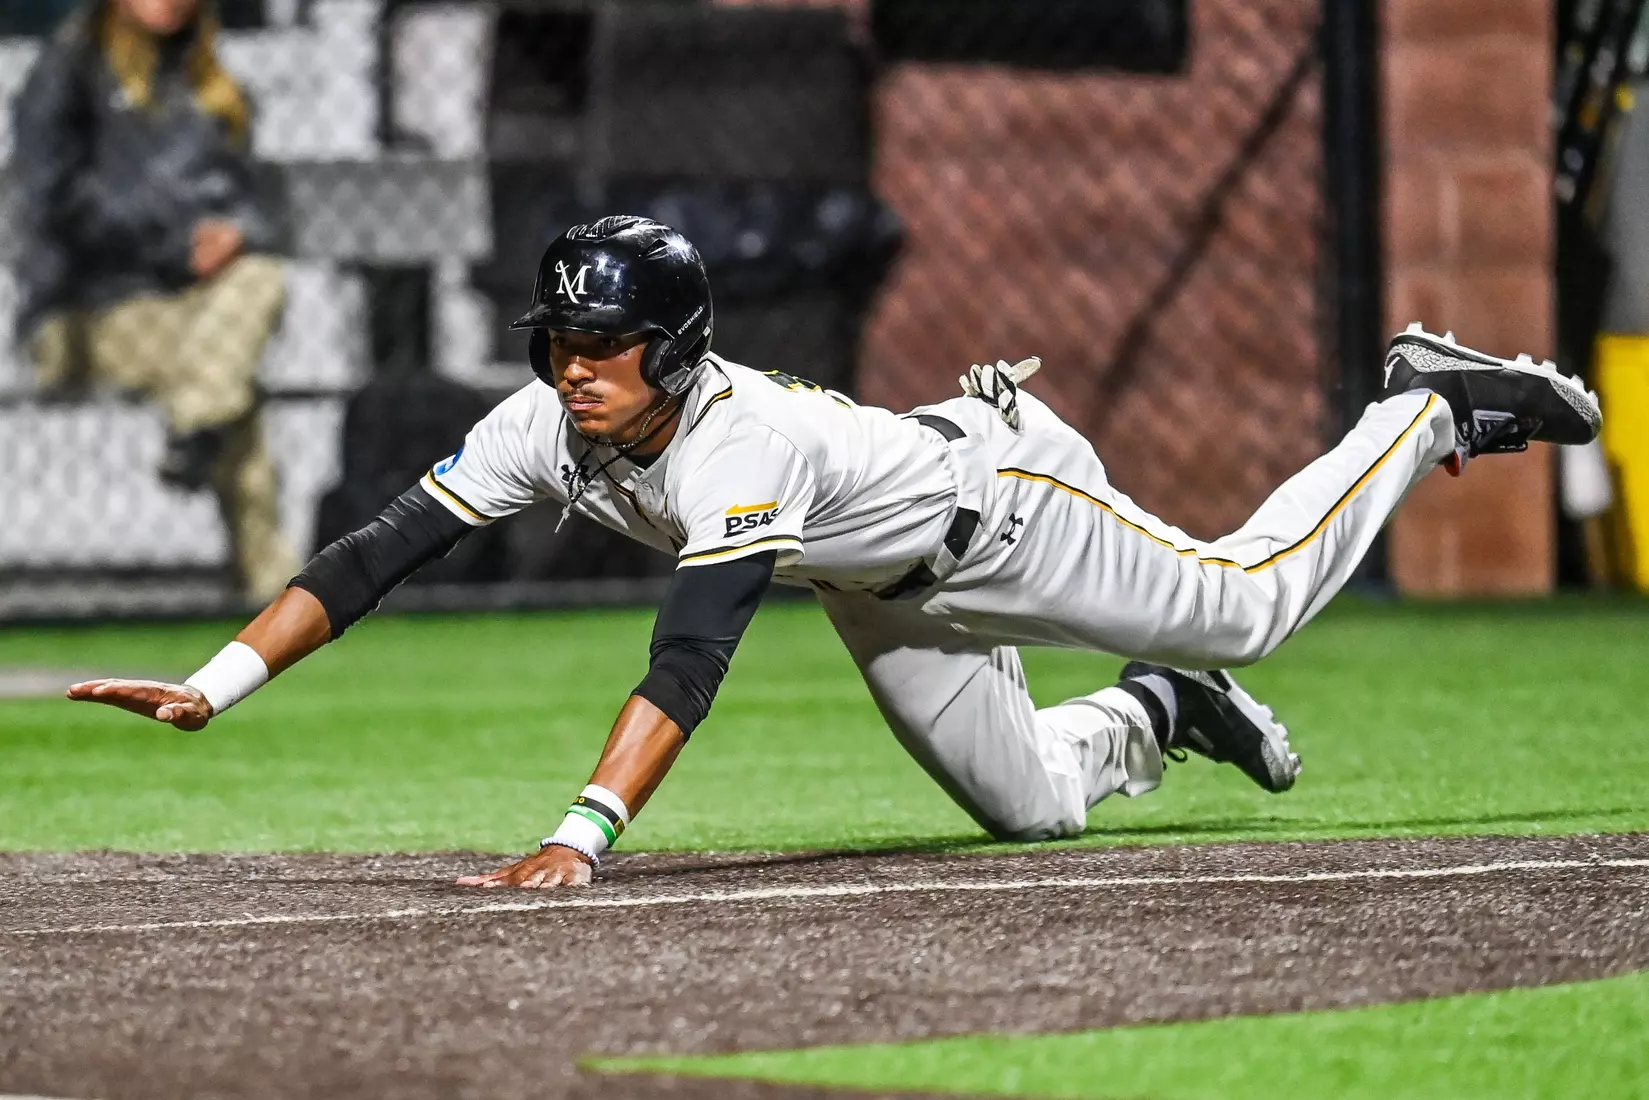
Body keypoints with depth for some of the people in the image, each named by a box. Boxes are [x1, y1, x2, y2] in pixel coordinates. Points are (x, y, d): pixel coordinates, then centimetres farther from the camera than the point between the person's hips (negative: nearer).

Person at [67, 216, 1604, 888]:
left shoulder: (740, 441, -44)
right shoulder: (544, 428, -25)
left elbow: (691, 656, -56)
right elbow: (379, 552, -29)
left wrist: (582, 836, -67)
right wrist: (213, 685, -41)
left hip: (997, 494, -6)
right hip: (876, 596, 6)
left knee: (1247, 601, 7)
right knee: (1035, 808, 13)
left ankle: (1428, 406, 28)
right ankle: (1154, 718, 44)